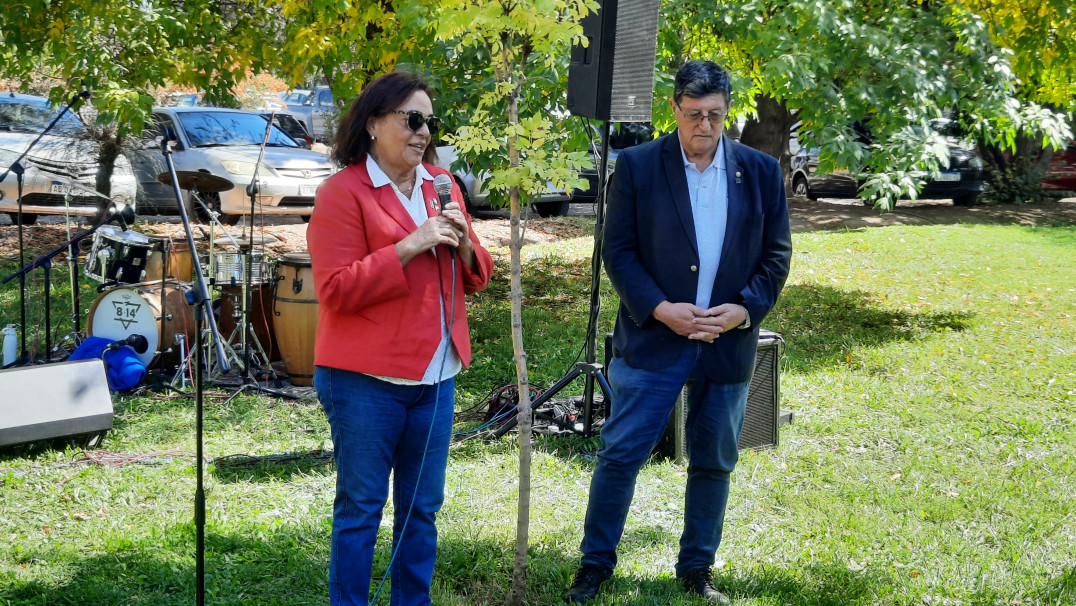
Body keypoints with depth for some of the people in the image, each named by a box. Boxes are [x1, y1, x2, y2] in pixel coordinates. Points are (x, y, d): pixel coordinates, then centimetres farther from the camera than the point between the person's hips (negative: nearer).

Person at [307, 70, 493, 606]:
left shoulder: (441, 185, 13)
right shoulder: (342, 192, -7)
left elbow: (475, 279, 17)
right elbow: (336, 290, -14)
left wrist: (463, 245, -5)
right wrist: (411, 246, -20)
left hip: (435, 376, 6)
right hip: (366, 380, -6)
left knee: (421, 507, 12)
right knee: (360, 508, 0)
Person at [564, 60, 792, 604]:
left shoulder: (761, 172, 4)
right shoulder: (637, 166, -2)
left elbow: (776, 254, 7)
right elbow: (618, 249, -3)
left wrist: (745, 308, -9)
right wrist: (659, 309, -15)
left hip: (728, 343, 3)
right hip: (653, 336, -2)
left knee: (713, 462, 11)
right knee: (621, 452, -2)